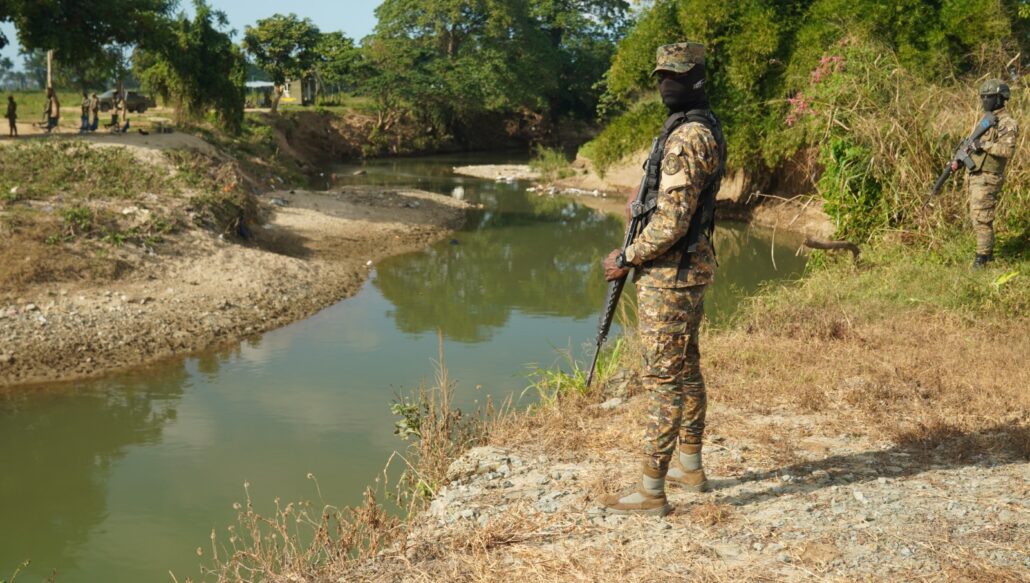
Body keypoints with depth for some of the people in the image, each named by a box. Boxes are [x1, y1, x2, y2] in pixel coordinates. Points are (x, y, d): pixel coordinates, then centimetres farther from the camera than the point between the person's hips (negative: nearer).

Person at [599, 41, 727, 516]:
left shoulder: (687, 137, -20)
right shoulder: (704, 128, 13)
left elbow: (671, 222, -24)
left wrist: (626, 259, -12)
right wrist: (634, 251, 15)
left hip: (667, 277, -11)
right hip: (691, 269, 11)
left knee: (664, 379, -6)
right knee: (686, 370, 18)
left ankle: (651, 491, -1)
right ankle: (689, 466, 30)